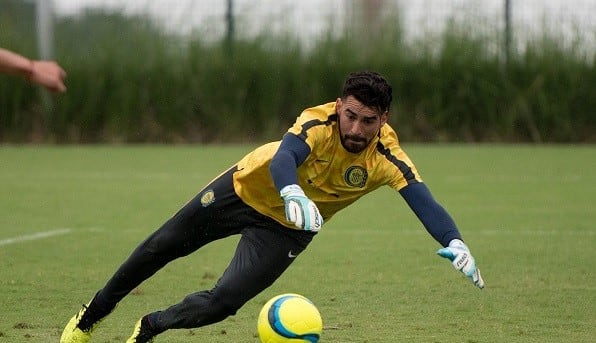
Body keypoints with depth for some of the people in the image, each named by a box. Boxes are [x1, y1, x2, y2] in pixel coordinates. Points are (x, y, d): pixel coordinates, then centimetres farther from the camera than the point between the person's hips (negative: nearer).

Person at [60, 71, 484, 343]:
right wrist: (294, 195, -74)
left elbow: (425, 204, -39)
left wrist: (455, 244, -58)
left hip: (285, 228, 1)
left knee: (224, 301, -12)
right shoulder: (318, 123, -34)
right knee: (162, 247, 9)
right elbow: (282, 160, -52)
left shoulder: (386, 158, -28)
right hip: (245, 189, -1)